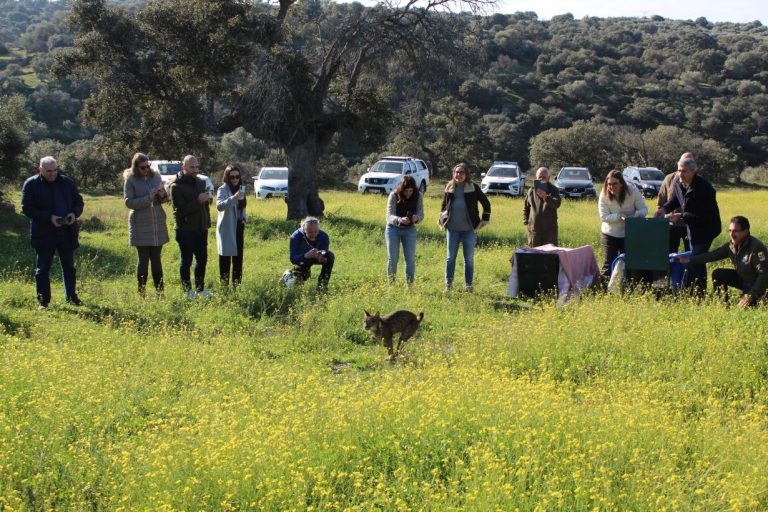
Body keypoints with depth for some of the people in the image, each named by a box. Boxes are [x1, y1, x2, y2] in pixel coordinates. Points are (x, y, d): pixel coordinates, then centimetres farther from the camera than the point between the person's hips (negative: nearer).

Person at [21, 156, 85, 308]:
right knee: (42, 268, 2)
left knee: (69, 267, 12)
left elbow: (78, 201, 14)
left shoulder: (67, 182, 7)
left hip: (67, 231, 4)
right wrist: (49, 217, -20)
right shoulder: (31, 184, -5)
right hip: (44, 233, -4)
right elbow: (27, 208, -10)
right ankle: (43, 300, 9)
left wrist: (74, 213, -8)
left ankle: (72, 296, 23)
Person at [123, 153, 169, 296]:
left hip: (158, 224, 4)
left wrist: (162, 195, -9)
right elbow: (128, 202, -10)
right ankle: (141, 292, 4)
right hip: (141, 226, -4)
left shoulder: (155, 176, 8)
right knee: (143, 259, -2)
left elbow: (165, 199, 15)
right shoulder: (131, 180, -4)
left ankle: (160, 291, 10)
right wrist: (148, 198, -18)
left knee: (156, 259, 7)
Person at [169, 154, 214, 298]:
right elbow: (180, 210, -17)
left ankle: (200, 288, 24)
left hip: (201, 228, 6)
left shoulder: (200, 182, 10)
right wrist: (198, 201, -24)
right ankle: (188, 290, 11)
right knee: (186, 261, 3)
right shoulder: (176, 186, -11)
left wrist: (208, 197, -1)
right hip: (186, 230, -6)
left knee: (202, 259, 12)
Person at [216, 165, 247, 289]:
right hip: (226, 228, -7)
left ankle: (236, 284, 17)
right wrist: (234, 198, -40)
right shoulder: (223, 189, -9)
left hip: (238, 227, 7)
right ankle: (224, 285, -3)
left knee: (238, 257, 9)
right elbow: (219, 206, -27)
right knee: (225, 258, -6)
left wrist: (244, 220, 11)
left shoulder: (240, 188, 14)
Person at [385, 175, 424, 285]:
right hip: (393, 228, -2)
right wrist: (400, 220, -47)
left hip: (409, 229, 2)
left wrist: (416, 218, -39)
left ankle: (409, 284, 8)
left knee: (411, 258, -4)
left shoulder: (418, 197, -13)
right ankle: (391, 282, 16)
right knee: (392, 258, -2)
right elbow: (389, 216, -25)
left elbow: (421, 214, -14)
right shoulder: (394, 196, -20)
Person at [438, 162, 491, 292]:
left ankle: (468, 285, 12)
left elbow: (486, 204, 3)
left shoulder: (473, 189, -8)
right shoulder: (449, 188, 0)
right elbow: (443, 205, 17)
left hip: (469, 229, -2)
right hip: (452, 229, 2)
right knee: (450, 257, 6)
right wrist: (442, 219, 9)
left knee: (469, 259, 5)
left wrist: (484, 221, 0)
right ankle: (448, 283, 14)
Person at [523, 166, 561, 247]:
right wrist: (526, 220, 5)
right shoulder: (531, 191, 7)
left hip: (550, 229, -3)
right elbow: (526, 207, 16)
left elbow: (557, 203, -20)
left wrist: (546, 197, -37)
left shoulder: (553, 190, -1)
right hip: (534, 228, 3)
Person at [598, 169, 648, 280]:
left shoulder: (632, 191, -15)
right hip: (610, 234, -1)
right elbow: (604, 216, -16)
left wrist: (636, 214, -32)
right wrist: (619, 216, -31)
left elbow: (644, 209, -9)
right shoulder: (604, 195, -15)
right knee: (608, 264, 0)